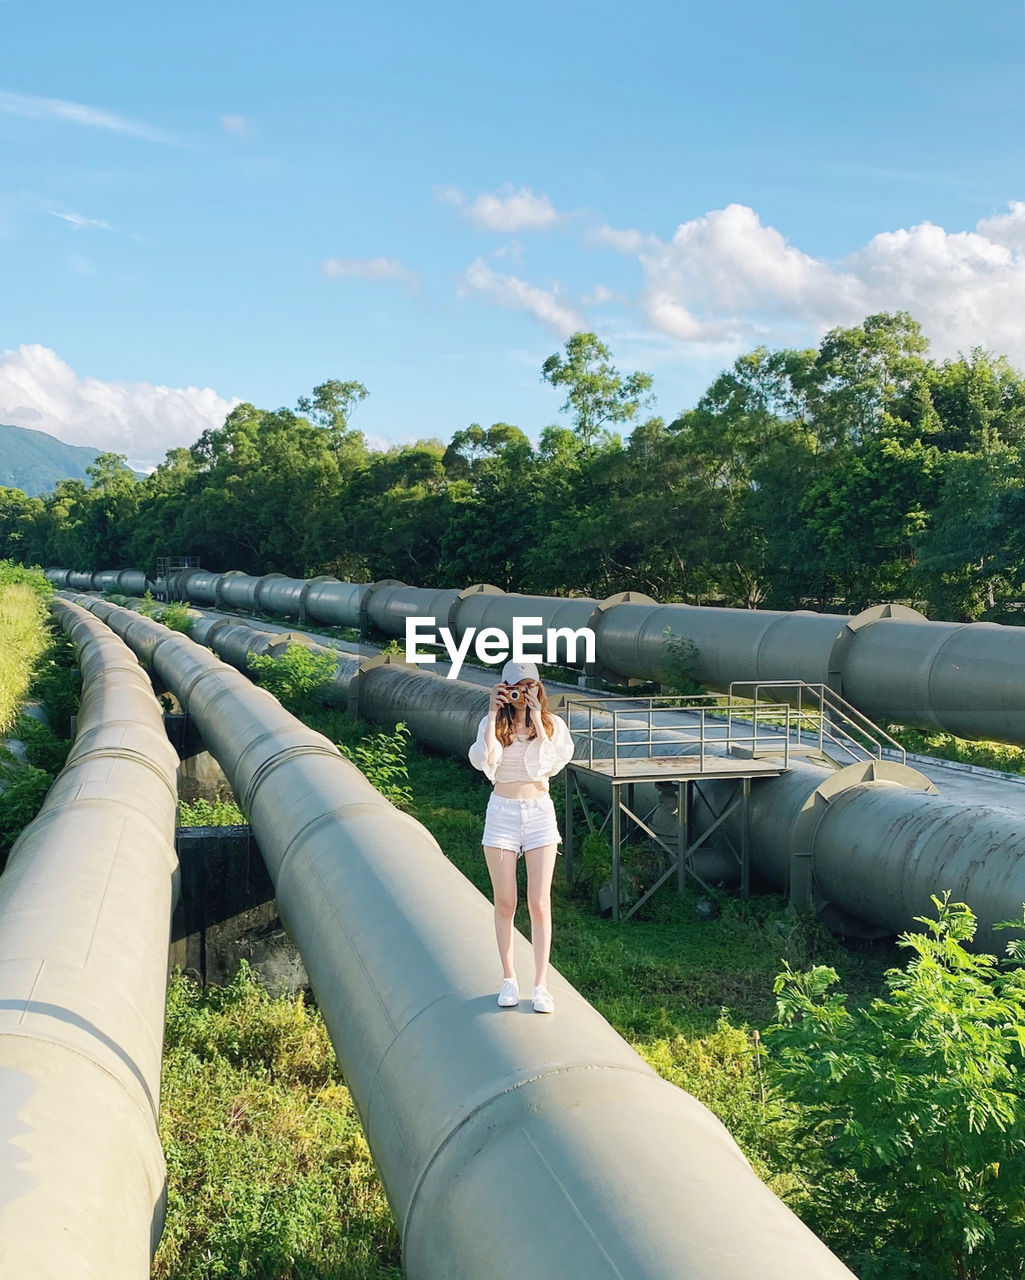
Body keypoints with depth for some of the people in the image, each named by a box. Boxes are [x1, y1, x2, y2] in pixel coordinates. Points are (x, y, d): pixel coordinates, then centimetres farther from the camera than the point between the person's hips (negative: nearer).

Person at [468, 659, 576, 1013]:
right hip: (502, 812, 1)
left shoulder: (552, 724, 3)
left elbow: (549, 764, -14)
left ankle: (541, 986, 3)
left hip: (539, 811, 0)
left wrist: (536, 717, -14)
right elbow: (483, 761, -16)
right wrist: (493, 715, -13)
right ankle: (509, 979, 18)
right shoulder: (493, 724, 3)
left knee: (539, 904, -2)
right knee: (505, 903, 5)